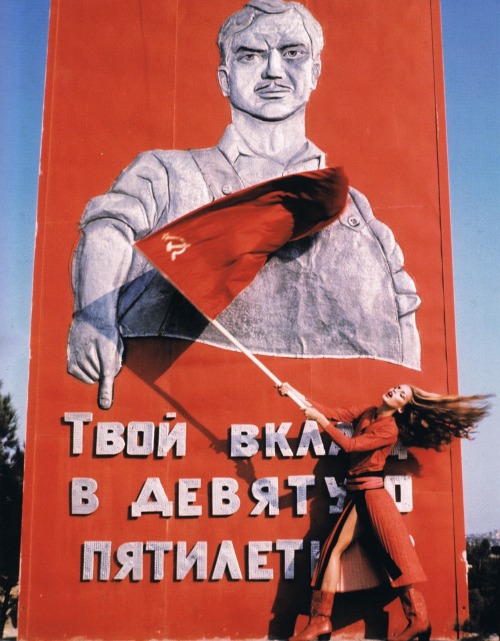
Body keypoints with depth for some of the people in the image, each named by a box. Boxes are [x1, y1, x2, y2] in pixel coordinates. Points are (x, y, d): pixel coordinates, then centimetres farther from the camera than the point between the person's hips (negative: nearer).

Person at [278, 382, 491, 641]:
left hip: (372, 492, -8)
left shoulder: (390, 430, -9)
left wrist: (319, 419, -14)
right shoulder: (366, 413, 13)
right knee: (333, 549, 2)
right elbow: (335, 414, 10)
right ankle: (321, 619, 4)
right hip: (356, 495, 8)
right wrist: (297, 394, 3)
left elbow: (349, 445, -15)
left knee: (394, 554, -9)